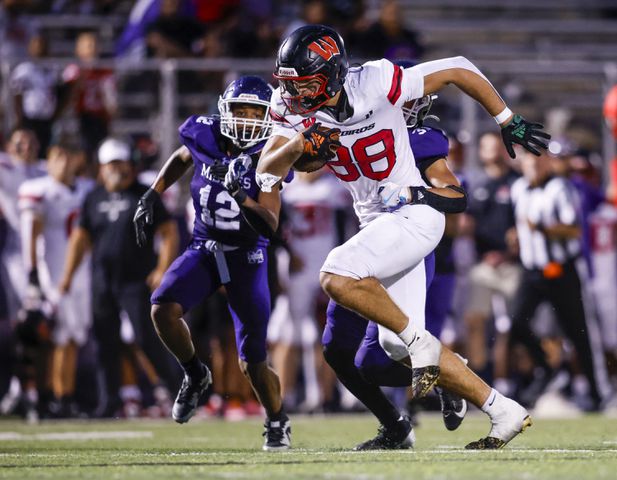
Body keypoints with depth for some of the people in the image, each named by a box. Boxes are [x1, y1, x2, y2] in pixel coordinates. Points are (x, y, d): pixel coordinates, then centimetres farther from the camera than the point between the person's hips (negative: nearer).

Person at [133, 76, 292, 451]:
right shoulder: (206, 137, -7)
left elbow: (270, 227, -23)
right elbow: (181, 158, 18)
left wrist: (241, 195, -38)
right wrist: (151, 196, 11)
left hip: (247, 256, -3)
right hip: (204, 248, 3)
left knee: (253, 364, -3)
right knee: (164, 309, -25)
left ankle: (278, 423, 27)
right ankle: (195, 376, 3)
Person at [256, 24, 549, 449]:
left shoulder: (375, 86, -21)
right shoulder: (296, 110, -4)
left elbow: (459, 70, -12)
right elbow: (267, 171, -10)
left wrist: (509, 123, -5)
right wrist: (298, 145, -30)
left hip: (414, 213, -8)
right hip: (376, 222, 8)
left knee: (337, 278, -28)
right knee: (399, 346, 6)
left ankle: (420, 341, -9)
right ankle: (506, 413, 14)